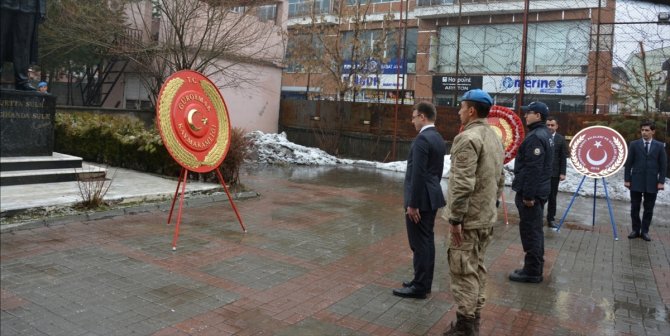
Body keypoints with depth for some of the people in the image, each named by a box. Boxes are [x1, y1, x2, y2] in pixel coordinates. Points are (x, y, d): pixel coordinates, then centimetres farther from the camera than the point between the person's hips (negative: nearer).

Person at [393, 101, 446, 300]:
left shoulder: (422, 139, -18)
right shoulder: (439, 139, 12)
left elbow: (418, 174, -22)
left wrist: (413, 204, -19)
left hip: (421, 199, -10)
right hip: (432, 197, 10)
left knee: (419, 243, -1)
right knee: (427, 241, 15)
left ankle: (419, 287, 7)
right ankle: (424, 282, 25)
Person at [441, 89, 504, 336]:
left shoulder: (468, 138, -18)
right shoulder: (495, 137, 12)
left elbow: (463, 184, -24)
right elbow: (500, 179, 17)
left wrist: (455, 218, -20)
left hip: (469, 218, -9)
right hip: (487, 216, 9)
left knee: (464, 271, -1)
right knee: (477, 267, 17)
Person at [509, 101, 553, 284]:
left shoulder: (535, 137, -19)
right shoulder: (544, 134, 14)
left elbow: (533, 169, -25)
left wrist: (528, 195, -23)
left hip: (530, 192, -11)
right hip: (539, 190, 11)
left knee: (529, 230, -4)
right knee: (535, 229, 18)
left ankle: (532, 271, 4)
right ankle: (536, 265, 29)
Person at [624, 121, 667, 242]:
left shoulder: (660, 146, 4)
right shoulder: (634, 144, 2)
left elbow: (663, 165, 3)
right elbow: (628, 163, 1)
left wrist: (661, 181, -4)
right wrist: (627, 179, -4)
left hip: (652, 183, 0)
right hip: (636, 182, 0)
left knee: (648, 209, 5)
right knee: (635, 208, 5)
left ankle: (645, 231, 15)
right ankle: (636, 230, 16)